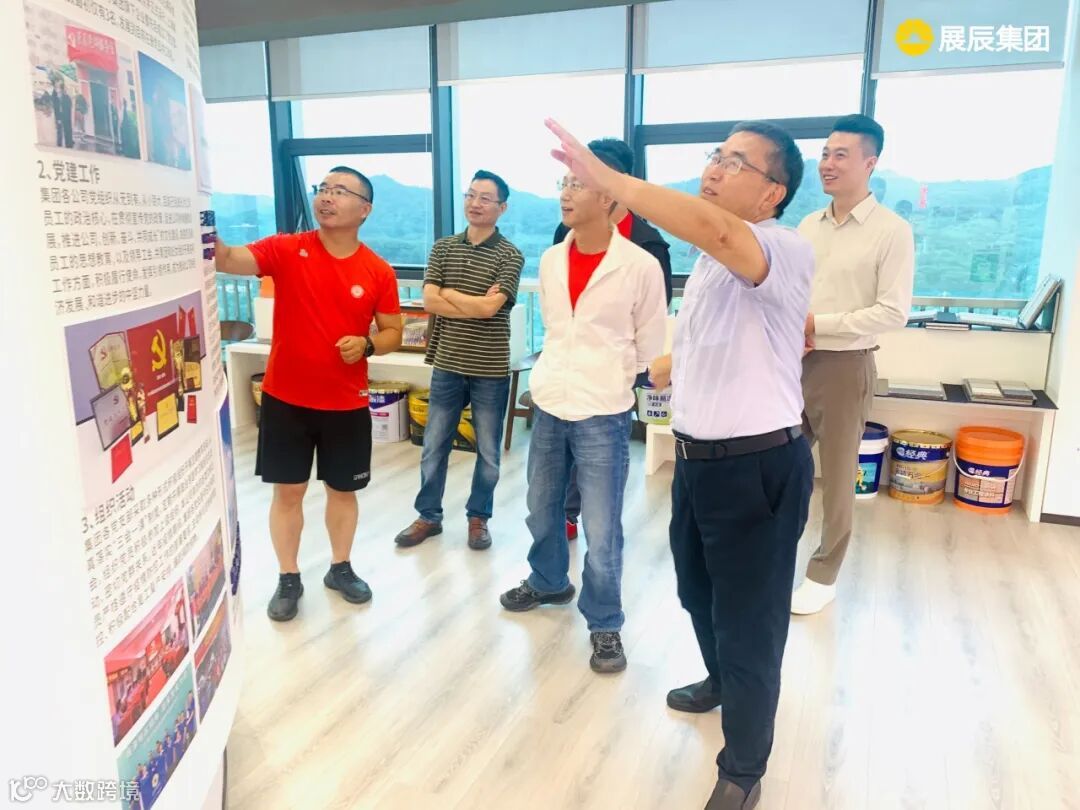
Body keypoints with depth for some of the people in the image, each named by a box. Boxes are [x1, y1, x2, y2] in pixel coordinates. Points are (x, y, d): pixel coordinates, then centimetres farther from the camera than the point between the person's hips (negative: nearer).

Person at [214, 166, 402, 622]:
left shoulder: (379, 272, -3)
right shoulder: (286, 250, -5)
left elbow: (393, 334, 3)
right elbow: (227, 260, -19)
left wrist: (366, 344, -17)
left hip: (347, 404, 1)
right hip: (285, 398, 0)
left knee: (343, 489, 14)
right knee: (288, 491, 10)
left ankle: (340, 568, 35)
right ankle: (288, 579, 28)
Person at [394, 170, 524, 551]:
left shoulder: (510, 255, -5)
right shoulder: (443, 248, 5)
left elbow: (490, 308, -18)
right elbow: (430, 301, -6)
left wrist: (449, 293, -8)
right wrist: (477, 304, -14)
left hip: (491, 370, -3)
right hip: (447, 365, 3)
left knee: (488, 451, 9)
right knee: (433, 447, 11)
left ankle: (478, 517, 27)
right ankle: (428, 516, 27)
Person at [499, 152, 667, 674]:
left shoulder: (640, 266, -11)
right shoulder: (550, 260, 4)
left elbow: (649, 345, 0)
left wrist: (607, 378, 8)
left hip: (603, 415, -5)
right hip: (548, 406, 5)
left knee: (601, 530, 0)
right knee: (542, 511, 20)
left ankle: (604, 625, 20)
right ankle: (548, 582, 45)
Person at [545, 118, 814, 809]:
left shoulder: (787, 252, -21)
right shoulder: (714, 258, 8)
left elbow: (712, 227, -44)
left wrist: (602, 175, -41)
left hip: (759, 468, -9)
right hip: (698, 458, 9)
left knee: (748, 620, 6)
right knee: (698, 592, 27)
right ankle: (721, 682, 57)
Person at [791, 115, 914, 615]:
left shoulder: (892, 231, -9)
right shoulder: (809, 225, 8)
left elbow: (893, 313, -14)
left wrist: (816, 324, -16)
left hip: (844, 366, -5)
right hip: (792, 362, 5)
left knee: (836, 478, 9)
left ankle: (823, 575, 26)